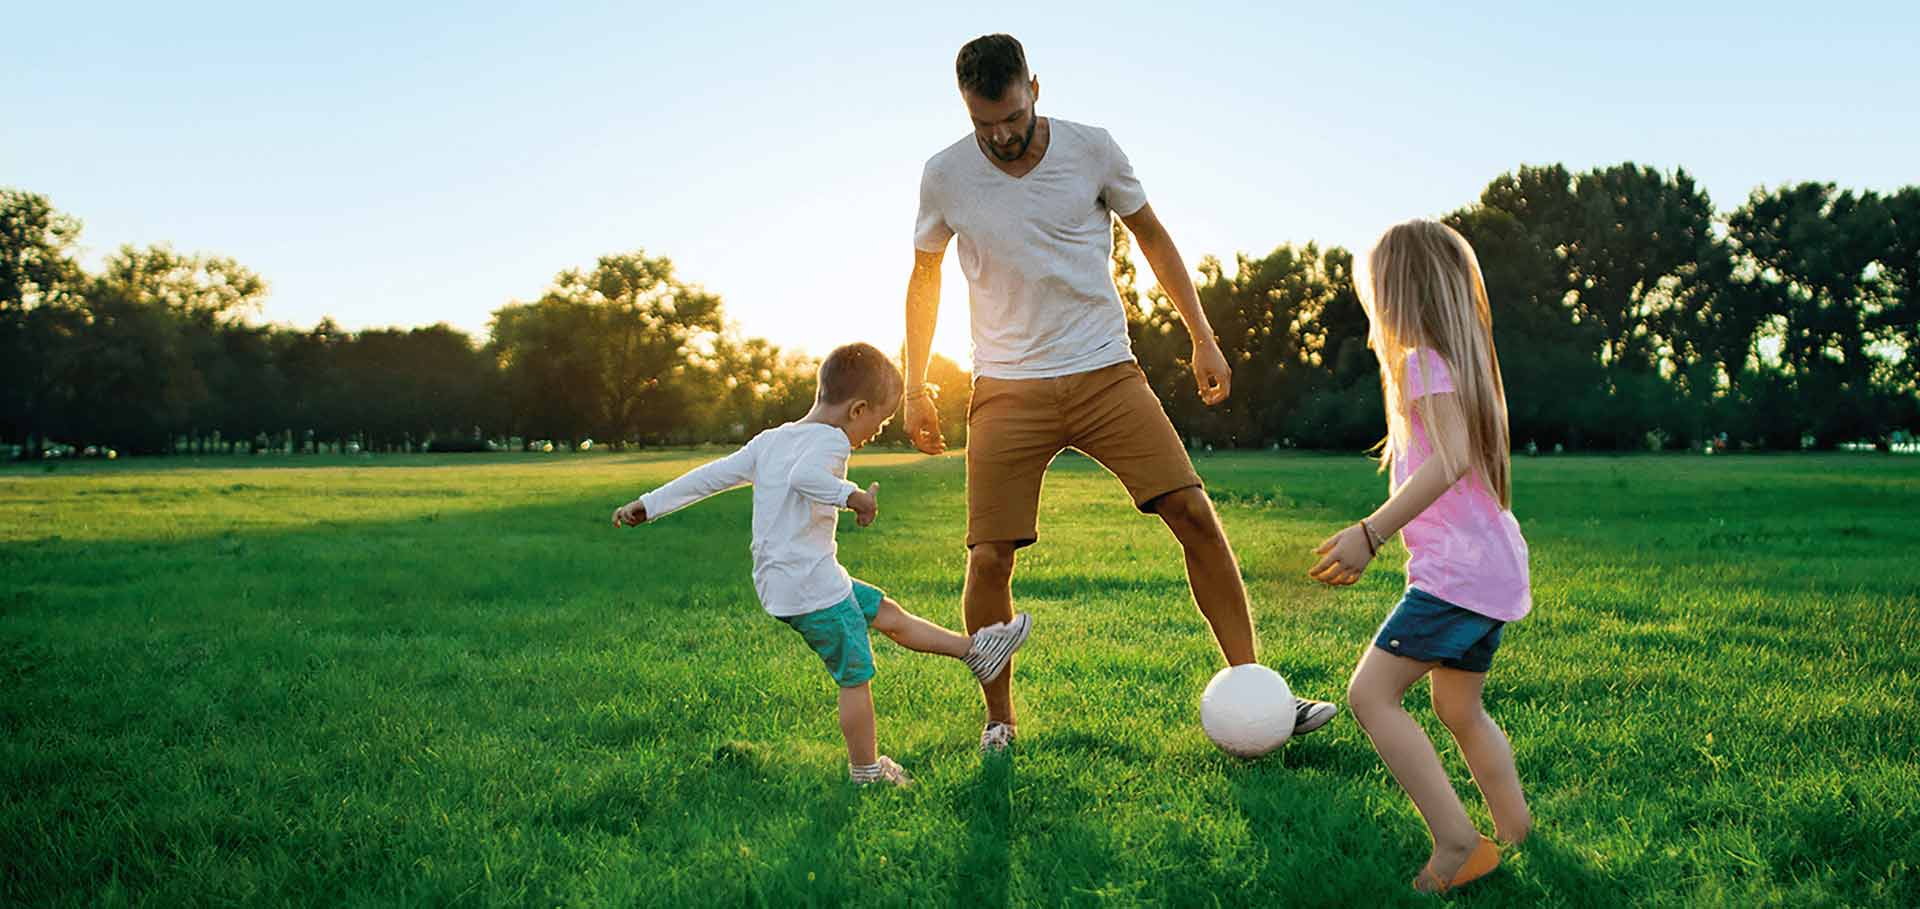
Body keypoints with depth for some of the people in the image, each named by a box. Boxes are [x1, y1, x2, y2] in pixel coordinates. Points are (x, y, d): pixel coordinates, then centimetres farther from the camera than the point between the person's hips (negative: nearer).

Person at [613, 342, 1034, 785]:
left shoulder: (769, 441, 12)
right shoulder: (829, 441, -15)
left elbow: (710, 475, 13)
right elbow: (803, 476, -37)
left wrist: (650, 504, 16)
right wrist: (851, 495, -36)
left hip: (776, 585, 10)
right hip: (813, 588, -10)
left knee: (886, 612, 18)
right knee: (855, 677, 3)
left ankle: (974, 650, 28)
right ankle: (866, 772, 14)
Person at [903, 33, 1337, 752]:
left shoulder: (1091, 149, -3)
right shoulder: (945, 177, -3)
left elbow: (1152, 238, 11)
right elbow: (924, 276, 13)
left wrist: (1203, 338, 8)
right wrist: (915, 388, 11)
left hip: (1106, 374, 1)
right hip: (1008, 389, 0)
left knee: (1195, 514, -10)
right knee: (988, 559, -8)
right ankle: (998, 719, 14)